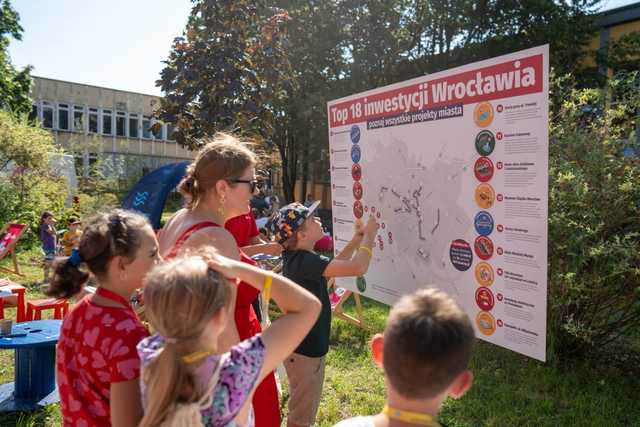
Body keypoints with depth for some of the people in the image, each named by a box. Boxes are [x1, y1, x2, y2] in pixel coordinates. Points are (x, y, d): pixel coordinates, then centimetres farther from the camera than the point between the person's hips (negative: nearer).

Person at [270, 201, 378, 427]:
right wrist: (369, 235, -19)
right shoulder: (305, 261, -29)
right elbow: (358, 267, -35)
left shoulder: (295, 256, 1)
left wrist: (356, 240, 4)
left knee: (304, 409, 28)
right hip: (304, 350, -9)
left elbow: (332, 266, 15)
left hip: (305, 345, 9)